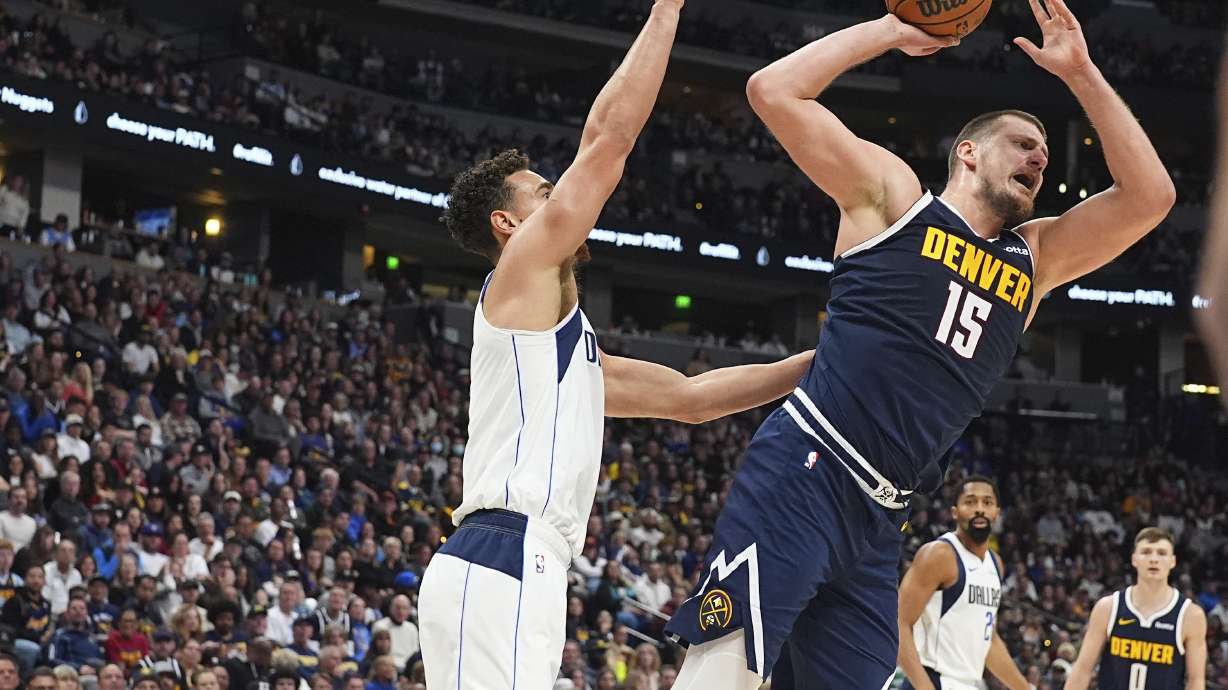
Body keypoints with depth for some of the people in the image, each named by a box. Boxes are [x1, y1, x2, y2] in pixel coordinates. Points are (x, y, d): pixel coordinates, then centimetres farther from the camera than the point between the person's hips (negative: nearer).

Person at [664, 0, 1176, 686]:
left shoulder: (1037, 258, 21)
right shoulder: (892, 192, 7)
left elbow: (1149, 196, 15)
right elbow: (774, 90, 1)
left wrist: (1081, 73, 12)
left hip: (880, 519, 7)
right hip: (803, 475, -7)